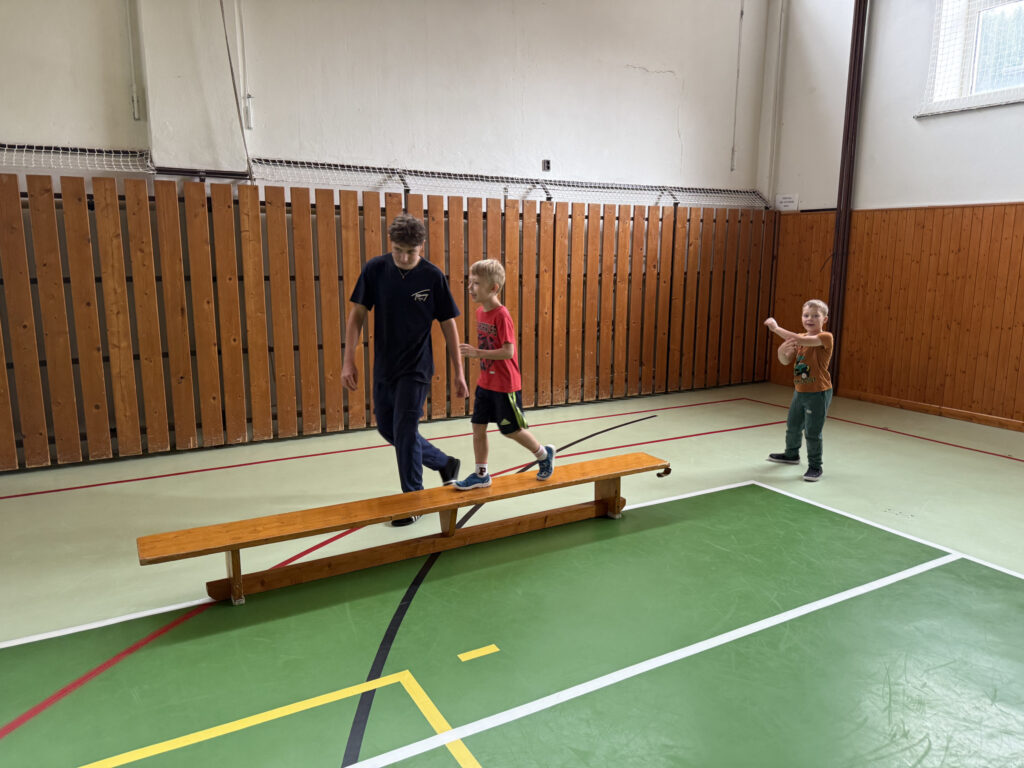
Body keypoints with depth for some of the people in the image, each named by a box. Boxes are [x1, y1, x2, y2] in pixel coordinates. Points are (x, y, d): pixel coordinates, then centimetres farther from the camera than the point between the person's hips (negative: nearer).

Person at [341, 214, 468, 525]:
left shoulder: (433, 277, -11)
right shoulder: (375, 269, -6)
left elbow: (448, 325, -4)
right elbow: (357, 315, -2)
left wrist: (458, 372, -4)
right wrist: (349, 361, -8)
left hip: (416, 370, -4)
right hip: (383, 368, 4)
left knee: (404, 432, -5)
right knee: (387, 429, 14)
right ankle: (445, 463, 35)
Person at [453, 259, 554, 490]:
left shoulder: (501, 315, -21)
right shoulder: (480, 311, 4)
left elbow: (508, 351, -26)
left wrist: (477, 353, -27)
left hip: (505, 386, -7)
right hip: (485, 383, 8)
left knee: (511, 430, 7)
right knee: (478, 428, 8)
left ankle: (544, 455, 31)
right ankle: (481, 474, 21)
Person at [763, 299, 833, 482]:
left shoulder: (825, 337, -16)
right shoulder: (800, 338, 8)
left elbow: (800, 339, -32)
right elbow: (786, 361, 1)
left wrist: (776, 328, -26)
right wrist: (782, 350, -23)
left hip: (818, 393, -8)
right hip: (800, 391, 8)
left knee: (812, 432, -2)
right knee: (792, 426, 22)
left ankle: (815, 466, 13)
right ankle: (791, 454, 44)